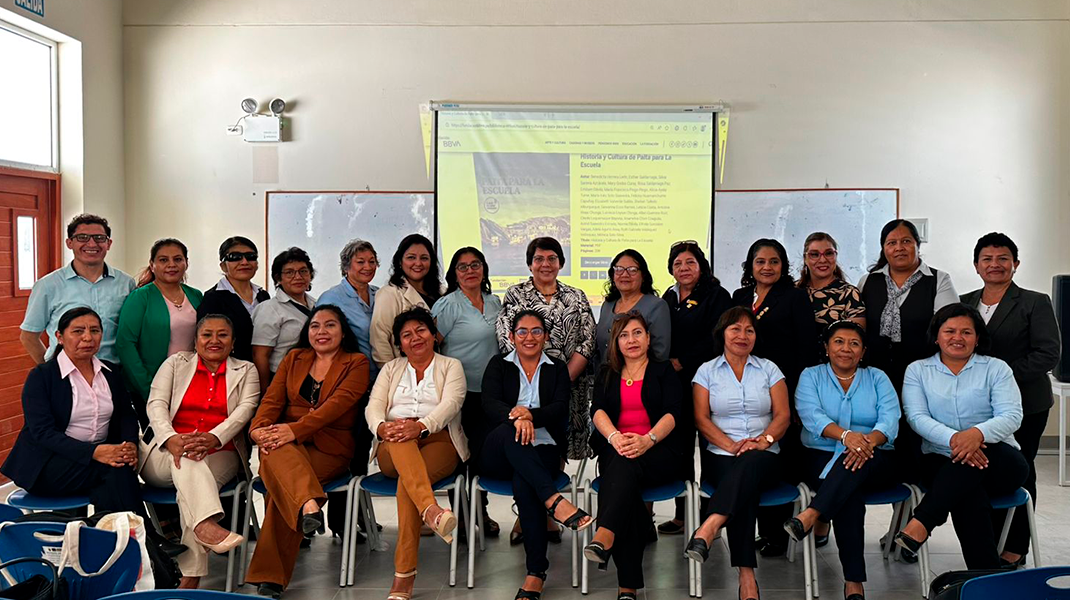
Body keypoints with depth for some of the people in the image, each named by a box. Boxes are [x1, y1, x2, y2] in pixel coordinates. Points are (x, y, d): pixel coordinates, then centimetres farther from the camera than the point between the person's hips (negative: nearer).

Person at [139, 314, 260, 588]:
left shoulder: (245, 371, 15)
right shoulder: (176, 363, 16)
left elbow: (246, 408, -3)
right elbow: (156, 403, 1)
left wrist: (213, 437, -24)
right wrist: (170, 438, -22)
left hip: (220, 455, 0)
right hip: (165, 453, 1)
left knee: (190, 483, -33)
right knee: (187, 459, -35)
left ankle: (190, 577, -37)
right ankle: (207, 526, -61)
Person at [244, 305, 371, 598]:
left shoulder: (356, 363, 6)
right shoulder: (294, 358, 20)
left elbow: (339, 402, -11)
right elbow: (272, 399, 7)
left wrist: (296, 429, -25)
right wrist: (259, 428, -17)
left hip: (330, 449, -3)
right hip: (287, 443, 3)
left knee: (280, 485, -30)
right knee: (275, 451, -35)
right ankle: (308, 504, -57)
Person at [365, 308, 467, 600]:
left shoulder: (451, 366, 15)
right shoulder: (391, 369, 23)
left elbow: (450, 404, -5)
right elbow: (374, 406, 6)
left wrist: (421, 425, -27)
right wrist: (381, 427, -20)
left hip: (438, 440, -2)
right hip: (393, 449, 2)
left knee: (407, 478, -34)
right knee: (400, 436, -37)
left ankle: (403, 576, -37)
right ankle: (430, 509, -60)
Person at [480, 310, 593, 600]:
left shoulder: (557, 369, 17)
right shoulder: (499, 365, 15)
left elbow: (560, 409, 0)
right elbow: (489, 404, -3)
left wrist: (530, 414, -22)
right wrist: (516, 417, -26)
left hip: (543, 451, 0)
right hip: (499, 456, 1)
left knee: (523, 483, -34)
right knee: (509, 431, -36)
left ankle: (536, 574, -33)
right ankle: (555, 501, -46)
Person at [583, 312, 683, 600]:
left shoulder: (664, 371, 14)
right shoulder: (607, 374, 21)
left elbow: (672, 412, -2)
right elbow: (598, 410, 3)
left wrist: (647, 440, -23)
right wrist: (614, 437, -20)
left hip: (660, 450, -1)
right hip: (615, 448, 1)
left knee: (626, 465, -36)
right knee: (621, 467, -33)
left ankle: (604, 537, -58)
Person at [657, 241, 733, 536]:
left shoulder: (716, 296, -2)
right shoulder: (668, 298, 17)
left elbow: (715, 338, -12)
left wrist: (681, 362, -14)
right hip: (674, 383, 6)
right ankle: (682, 514, 18)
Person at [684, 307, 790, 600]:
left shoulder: (768, 369, 15)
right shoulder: (707, 370, 12)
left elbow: (783, 414, 7)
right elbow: (701, 418, 3)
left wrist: (765, 439, -15)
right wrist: (731, 445, -14)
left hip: (764, 457, 1)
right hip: (721, 456, 0)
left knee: (750, 463, -39)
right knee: (745, 488, -35)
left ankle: (708, 529, -56)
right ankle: (746, 575, -41)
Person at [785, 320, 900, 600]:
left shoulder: (877, 378, 14)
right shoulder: (811, 376, 11)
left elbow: (890, 419, -4)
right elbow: (812, 415, -9)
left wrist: (869, 439, -28)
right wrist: (845, 434, -30)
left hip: (874, 463, 1)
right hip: (823, 457, -1)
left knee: (859, 459, -37)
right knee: (850, 494, -34)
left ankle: (812, 515, -46)